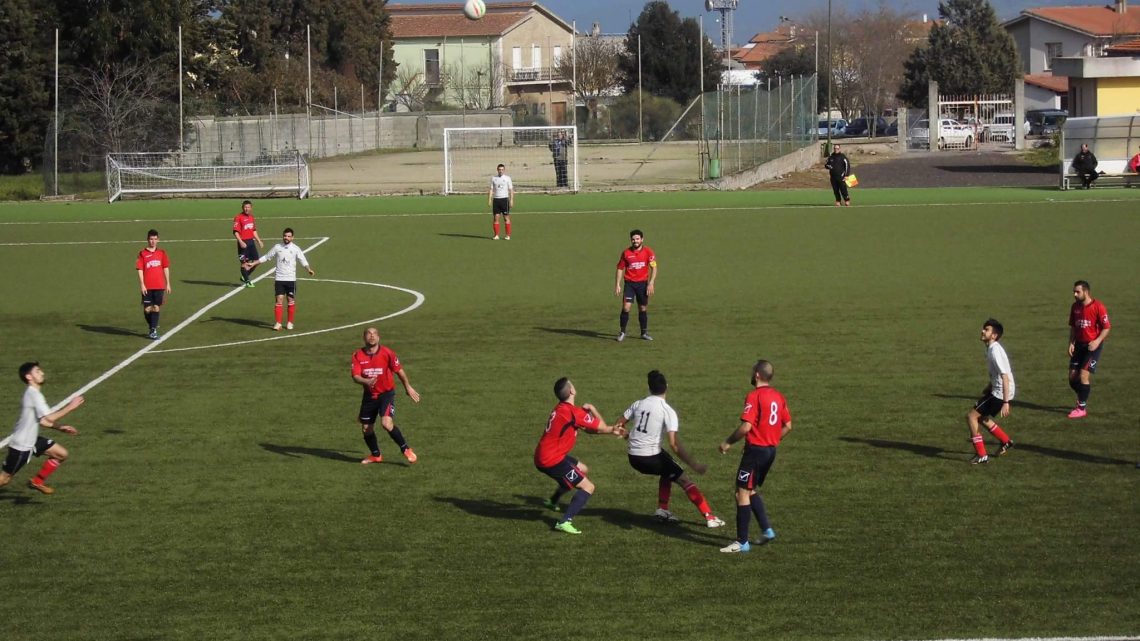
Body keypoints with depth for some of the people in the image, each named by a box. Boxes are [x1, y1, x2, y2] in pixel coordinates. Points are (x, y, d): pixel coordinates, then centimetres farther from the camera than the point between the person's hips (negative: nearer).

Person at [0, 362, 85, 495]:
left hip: (32, 439, 10)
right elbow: (50, 418, -27)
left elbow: (42, 421, 16)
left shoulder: (33, 393, 9)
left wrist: (61, 428, 6)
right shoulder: (33, 394, -21)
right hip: (21, 445, -10)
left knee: (62, 454, 8)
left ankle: (37, 482, 17)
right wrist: (70, 407, -19)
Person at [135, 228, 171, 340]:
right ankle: (151, 326, 23)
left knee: (156, 307, -3)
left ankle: (153, 330, -2)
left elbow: (166, 268, 12)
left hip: (159, 286, 1)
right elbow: (140, 270, -3)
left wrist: (168, 284, 9)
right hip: (147, 287, -1)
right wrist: (142, 285, -10)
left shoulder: (162, 253, 8)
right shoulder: (142, 254, 0)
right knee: (147, 309, 1)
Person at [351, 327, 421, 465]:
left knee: (387, 423, -24)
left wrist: (408, 387, 11)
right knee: (366, 428, 9)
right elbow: (355, 376, -14)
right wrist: (366, 381, -35)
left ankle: (406, 450, -6)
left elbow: (399, 370, 1)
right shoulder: (358, 356, -6)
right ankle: (375, 455, 33)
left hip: (386, 393, -4)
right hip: (369, 395, 4)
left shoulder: (387, 353, -12)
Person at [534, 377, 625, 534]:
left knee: (583, 470, 31)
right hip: (551, 460, -10)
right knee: (588, 487, -8)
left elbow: (589, 428, 15)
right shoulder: (573, 412, -21)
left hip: (544, 456, 10)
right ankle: (565, 522, -18)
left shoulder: (561, 409, 10)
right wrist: (592, 409, 4)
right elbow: (601, 426, -11)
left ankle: (552, 501, 43)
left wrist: (612, 431, 10)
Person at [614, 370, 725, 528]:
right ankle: (709, 517, -1)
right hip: (651, 457, -6)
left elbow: (617, 426, 13)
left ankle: (662, 509, 24)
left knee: (667, 471, 31)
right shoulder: (667, 411, -11)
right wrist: (694, 465, -16)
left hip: (633, 457, 6)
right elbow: (674, 444, -19)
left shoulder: (638, 404, 5)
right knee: (684, 480, 4)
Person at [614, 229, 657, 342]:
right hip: (629, 283, -1)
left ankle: (644, 333, 21)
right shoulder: (626, 253, 0)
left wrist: (651, 283, -14)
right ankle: (622, 332, -1)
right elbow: (620, 268, 6)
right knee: (626, 307, -12)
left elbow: (654, 268, -4)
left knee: (643, 309, 8)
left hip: (643, 283, 1)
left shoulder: (648, 252, -2)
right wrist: (617, 285, 1)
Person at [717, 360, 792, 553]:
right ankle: (767, 529, 16)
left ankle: (742, 542, -3)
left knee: (742, 493, -3)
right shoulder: (778, 396, 9)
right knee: (751, 491, 21)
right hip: (771, 450, 8)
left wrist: (728, 442, -10)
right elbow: (788, 426, 13)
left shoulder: (754, 396, -15)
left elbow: (746, 426, -22)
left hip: (755, 450, -8)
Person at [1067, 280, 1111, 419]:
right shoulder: (1075, 307, 5)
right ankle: (1082, 399, 27)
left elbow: (1107, 327, -11)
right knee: (1072, 376, 2)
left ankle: (1082, 408, -5)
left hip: (1093, 345, -6)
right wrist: (1071, 343, 4)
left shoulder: (1098, 306, -14)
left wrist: (1097, 341, -23)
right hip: (1079, 344, 6)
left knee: (1084, 375, -13)